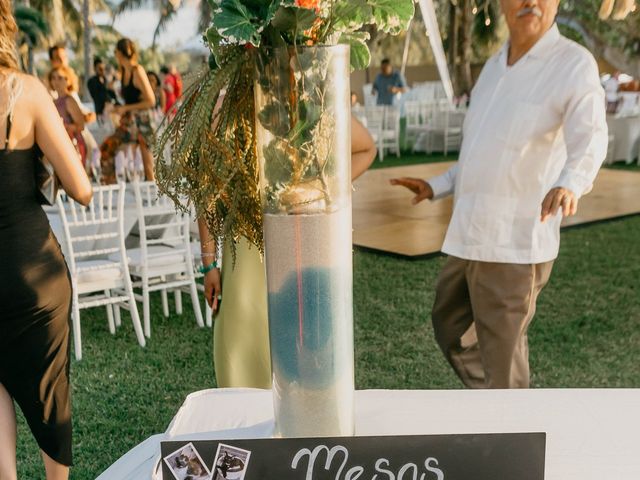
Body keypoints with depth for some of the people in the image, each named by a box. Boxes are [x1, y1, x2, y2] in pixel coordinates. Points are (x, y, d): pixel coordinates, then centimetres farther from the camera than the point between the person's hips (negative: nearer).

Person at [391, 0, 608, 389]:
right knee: (451, 327, 20)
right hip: (473, 235, 8)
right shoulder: (496, 67, 14)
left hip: (515, 243, -8)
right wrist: (435, 188, 18)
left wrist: (569, 186, -48)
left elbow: (589, 142, -28)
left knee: (500, 348, 4)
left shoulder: (575, 64, -10)